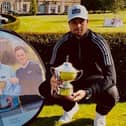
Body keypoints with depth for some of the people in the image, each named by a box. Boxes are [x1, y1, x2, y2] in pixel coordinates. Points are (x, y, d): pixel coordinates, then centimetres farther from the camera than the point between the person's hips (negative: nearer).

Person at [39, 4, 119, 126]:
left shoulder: (98, 42, -25)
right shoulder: (62, 43, -12)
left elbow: (110, 76, -33)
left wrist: (87, 92, -49)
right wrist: (52, 79, -38)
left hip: (95, 81, -3)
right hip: (73, 80, 4)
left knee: (111, 94, -38)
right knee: (44, 88, -19)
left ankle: (101, 113, 3)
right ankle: (70, 106, 14)